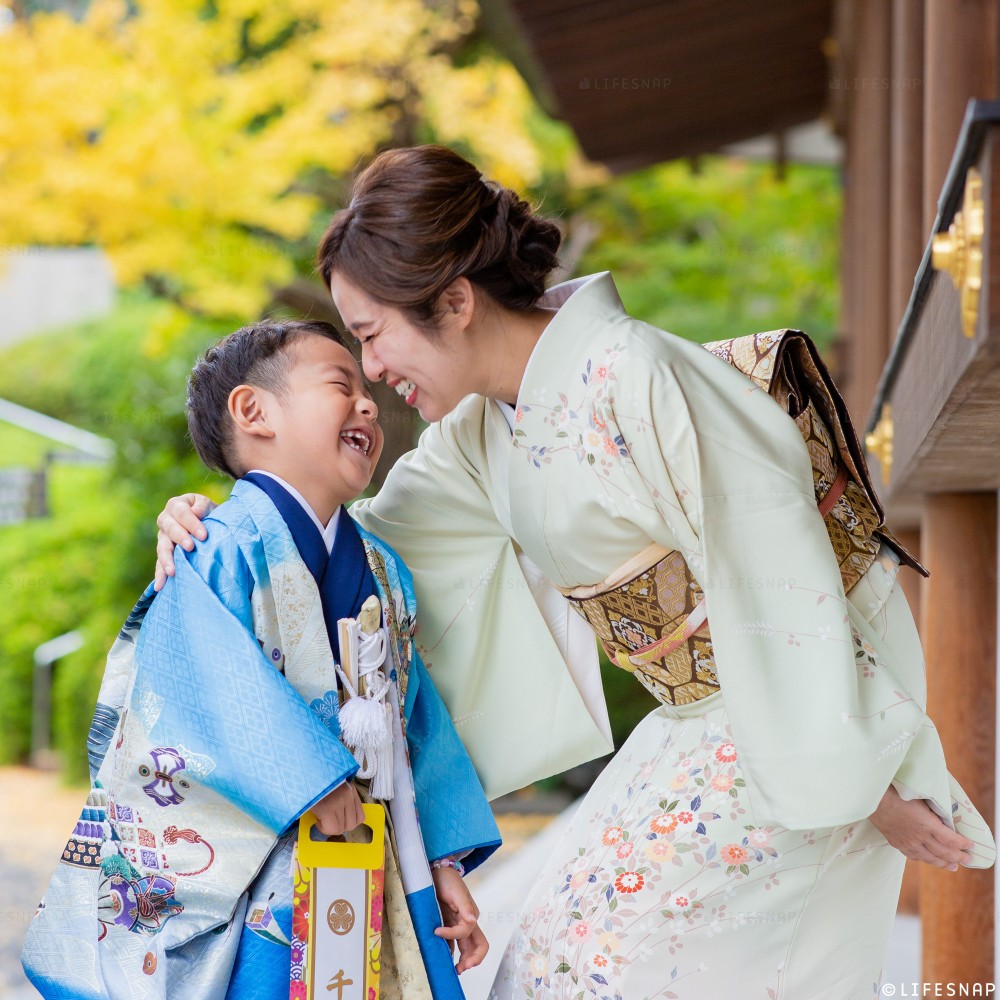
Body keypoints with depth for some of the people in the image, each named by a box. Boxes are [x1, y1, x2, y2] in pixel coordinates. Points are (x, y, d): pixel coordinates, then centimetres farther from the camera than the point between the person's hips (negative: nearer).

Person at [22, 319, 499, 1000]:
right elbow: (215, 687, -25)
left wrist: (442, 865, 13)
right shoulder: (226, 548, -12)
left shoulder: (383, 573, 13)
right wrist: (313, 782, -25)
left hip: (361, 861, 7)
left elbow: (415, 723, 15)